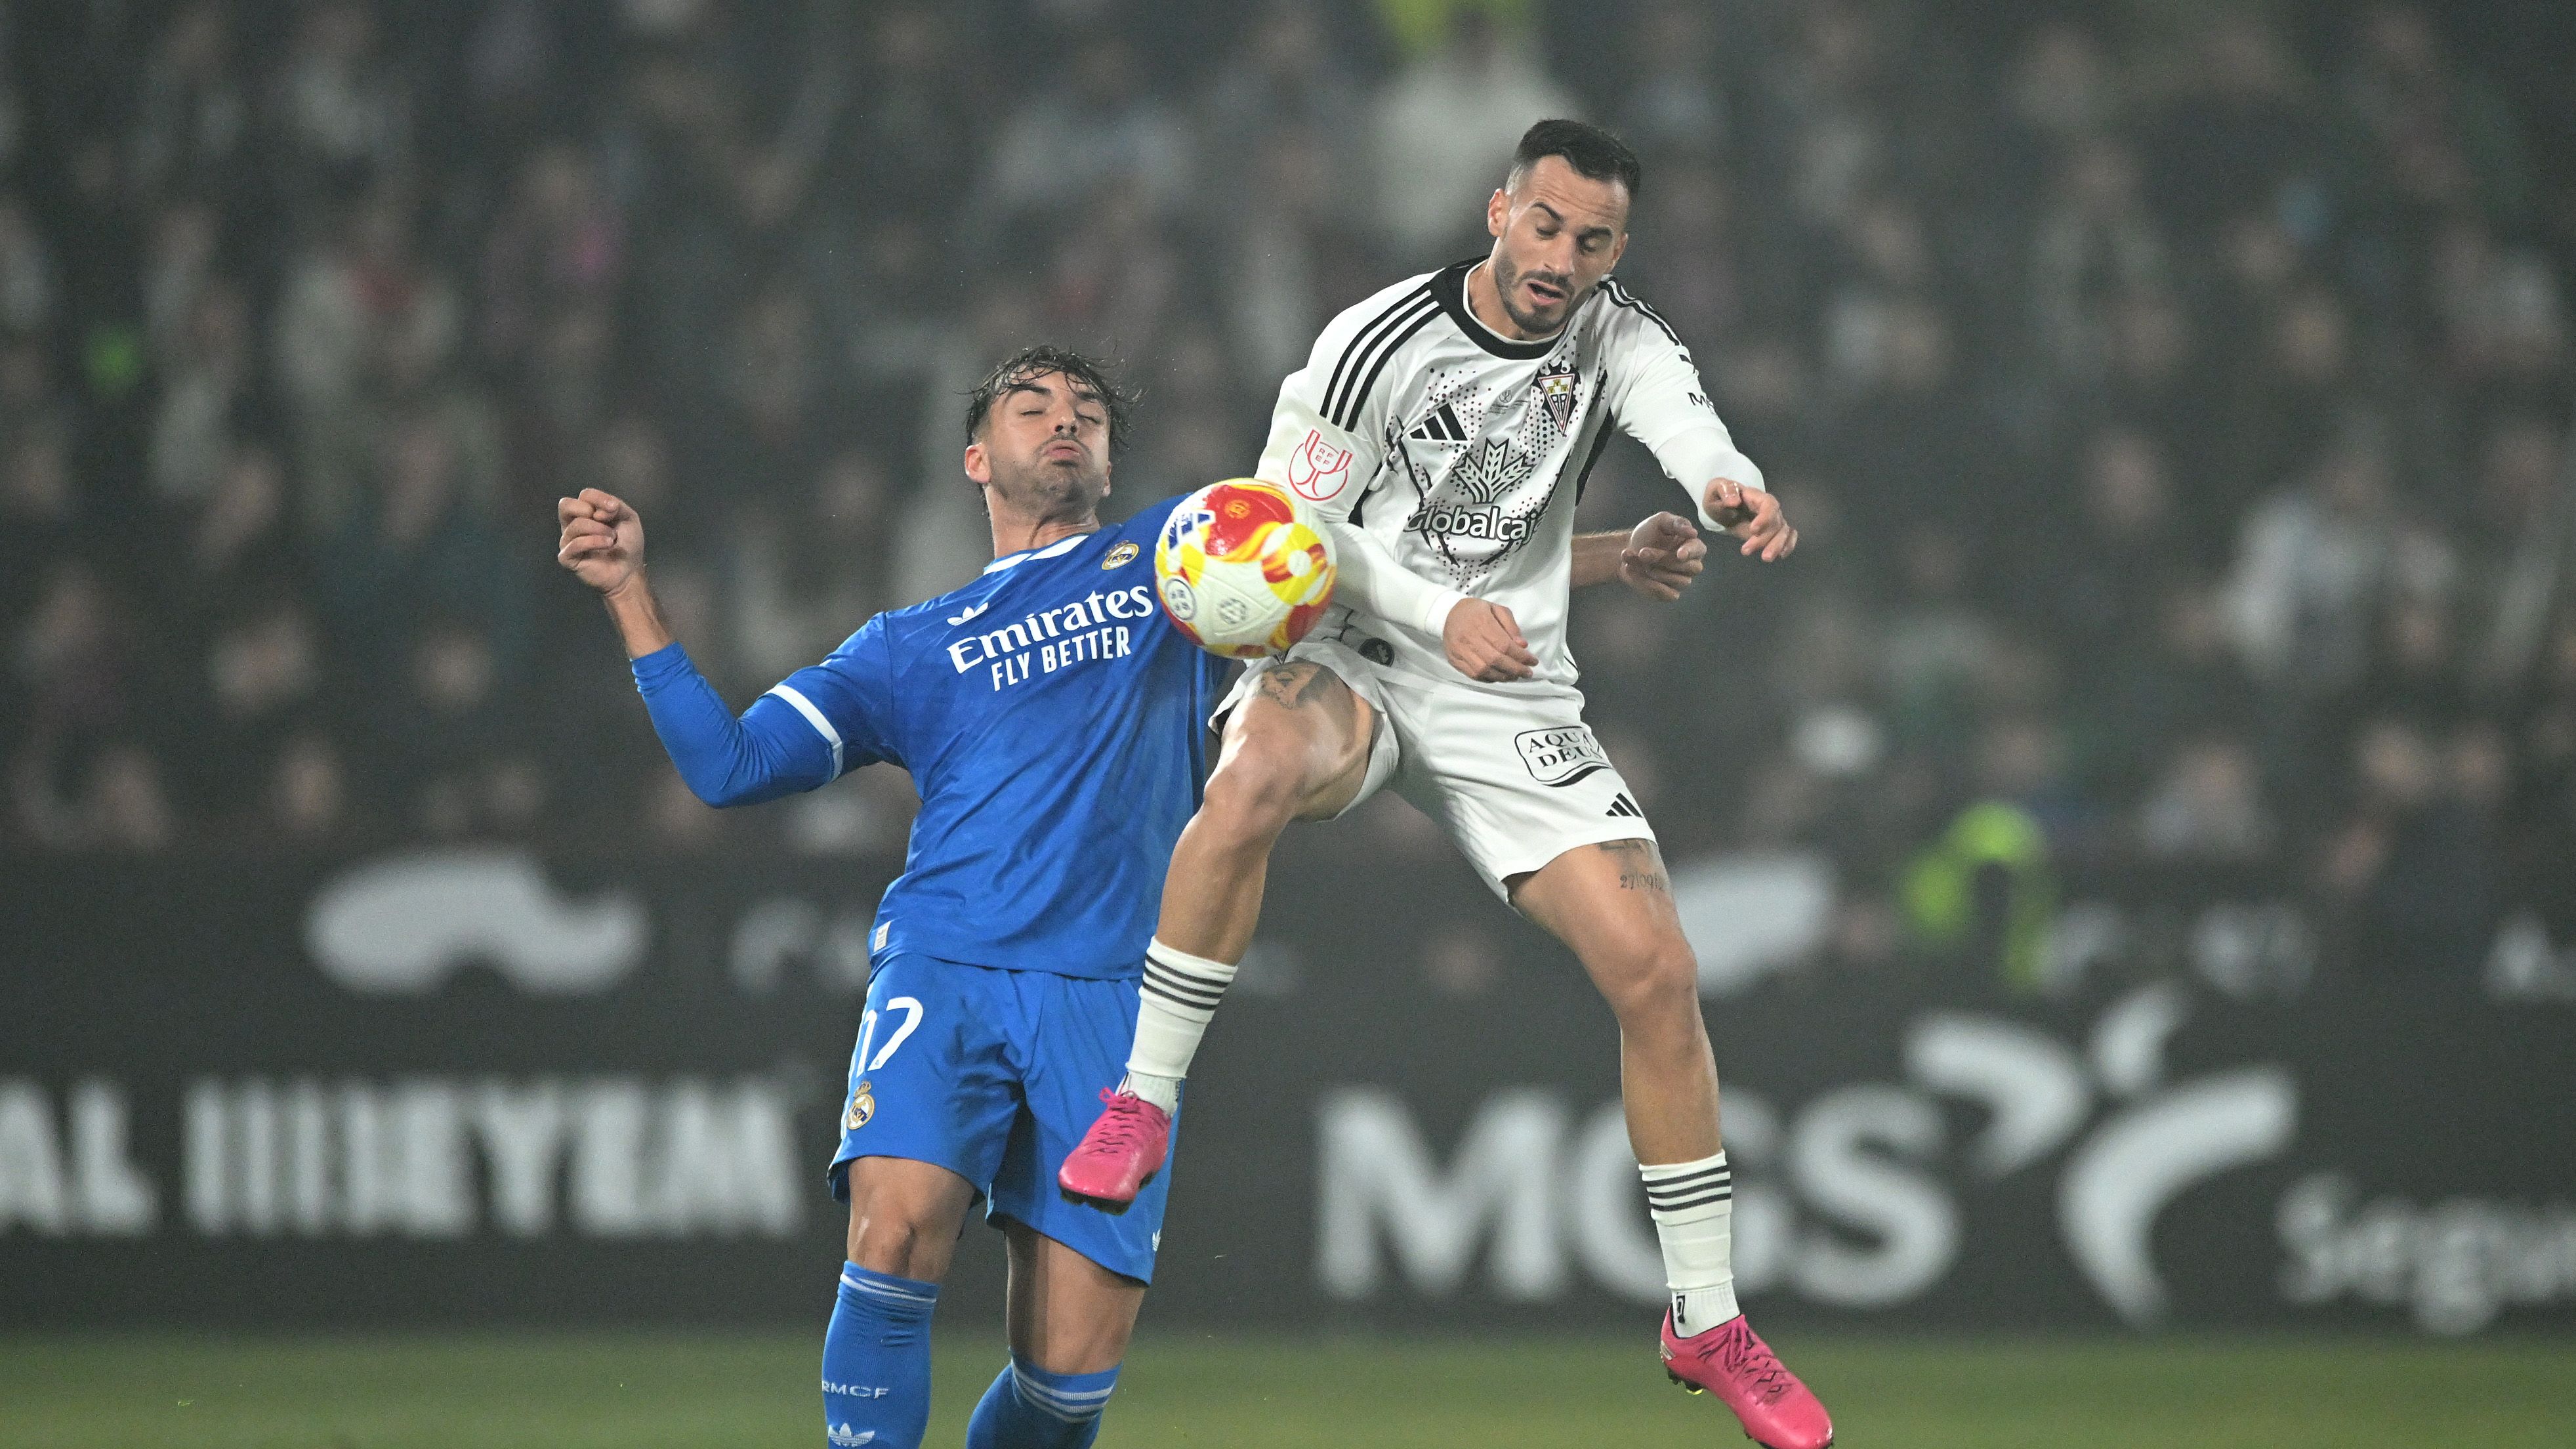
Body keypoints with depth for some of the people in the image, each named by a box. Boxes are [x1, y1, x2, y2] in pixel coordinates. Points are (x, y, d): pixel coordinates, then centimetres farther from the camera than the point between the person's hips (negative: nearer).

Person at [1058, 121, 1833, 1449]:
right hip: (1347, 654, -3)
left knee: (1655, 972, -8)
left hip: (1509, 696, 3)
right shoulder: (1378, 343, -11)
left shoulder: (1616, 337, -1)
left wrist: (1733, 487, -48)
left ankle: (1706, 1320, 6)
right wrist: (1443, 615, -23)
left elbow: (1678, 412, -24)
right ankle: (1142, 1103, -26)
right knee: (1264, 768, -40)